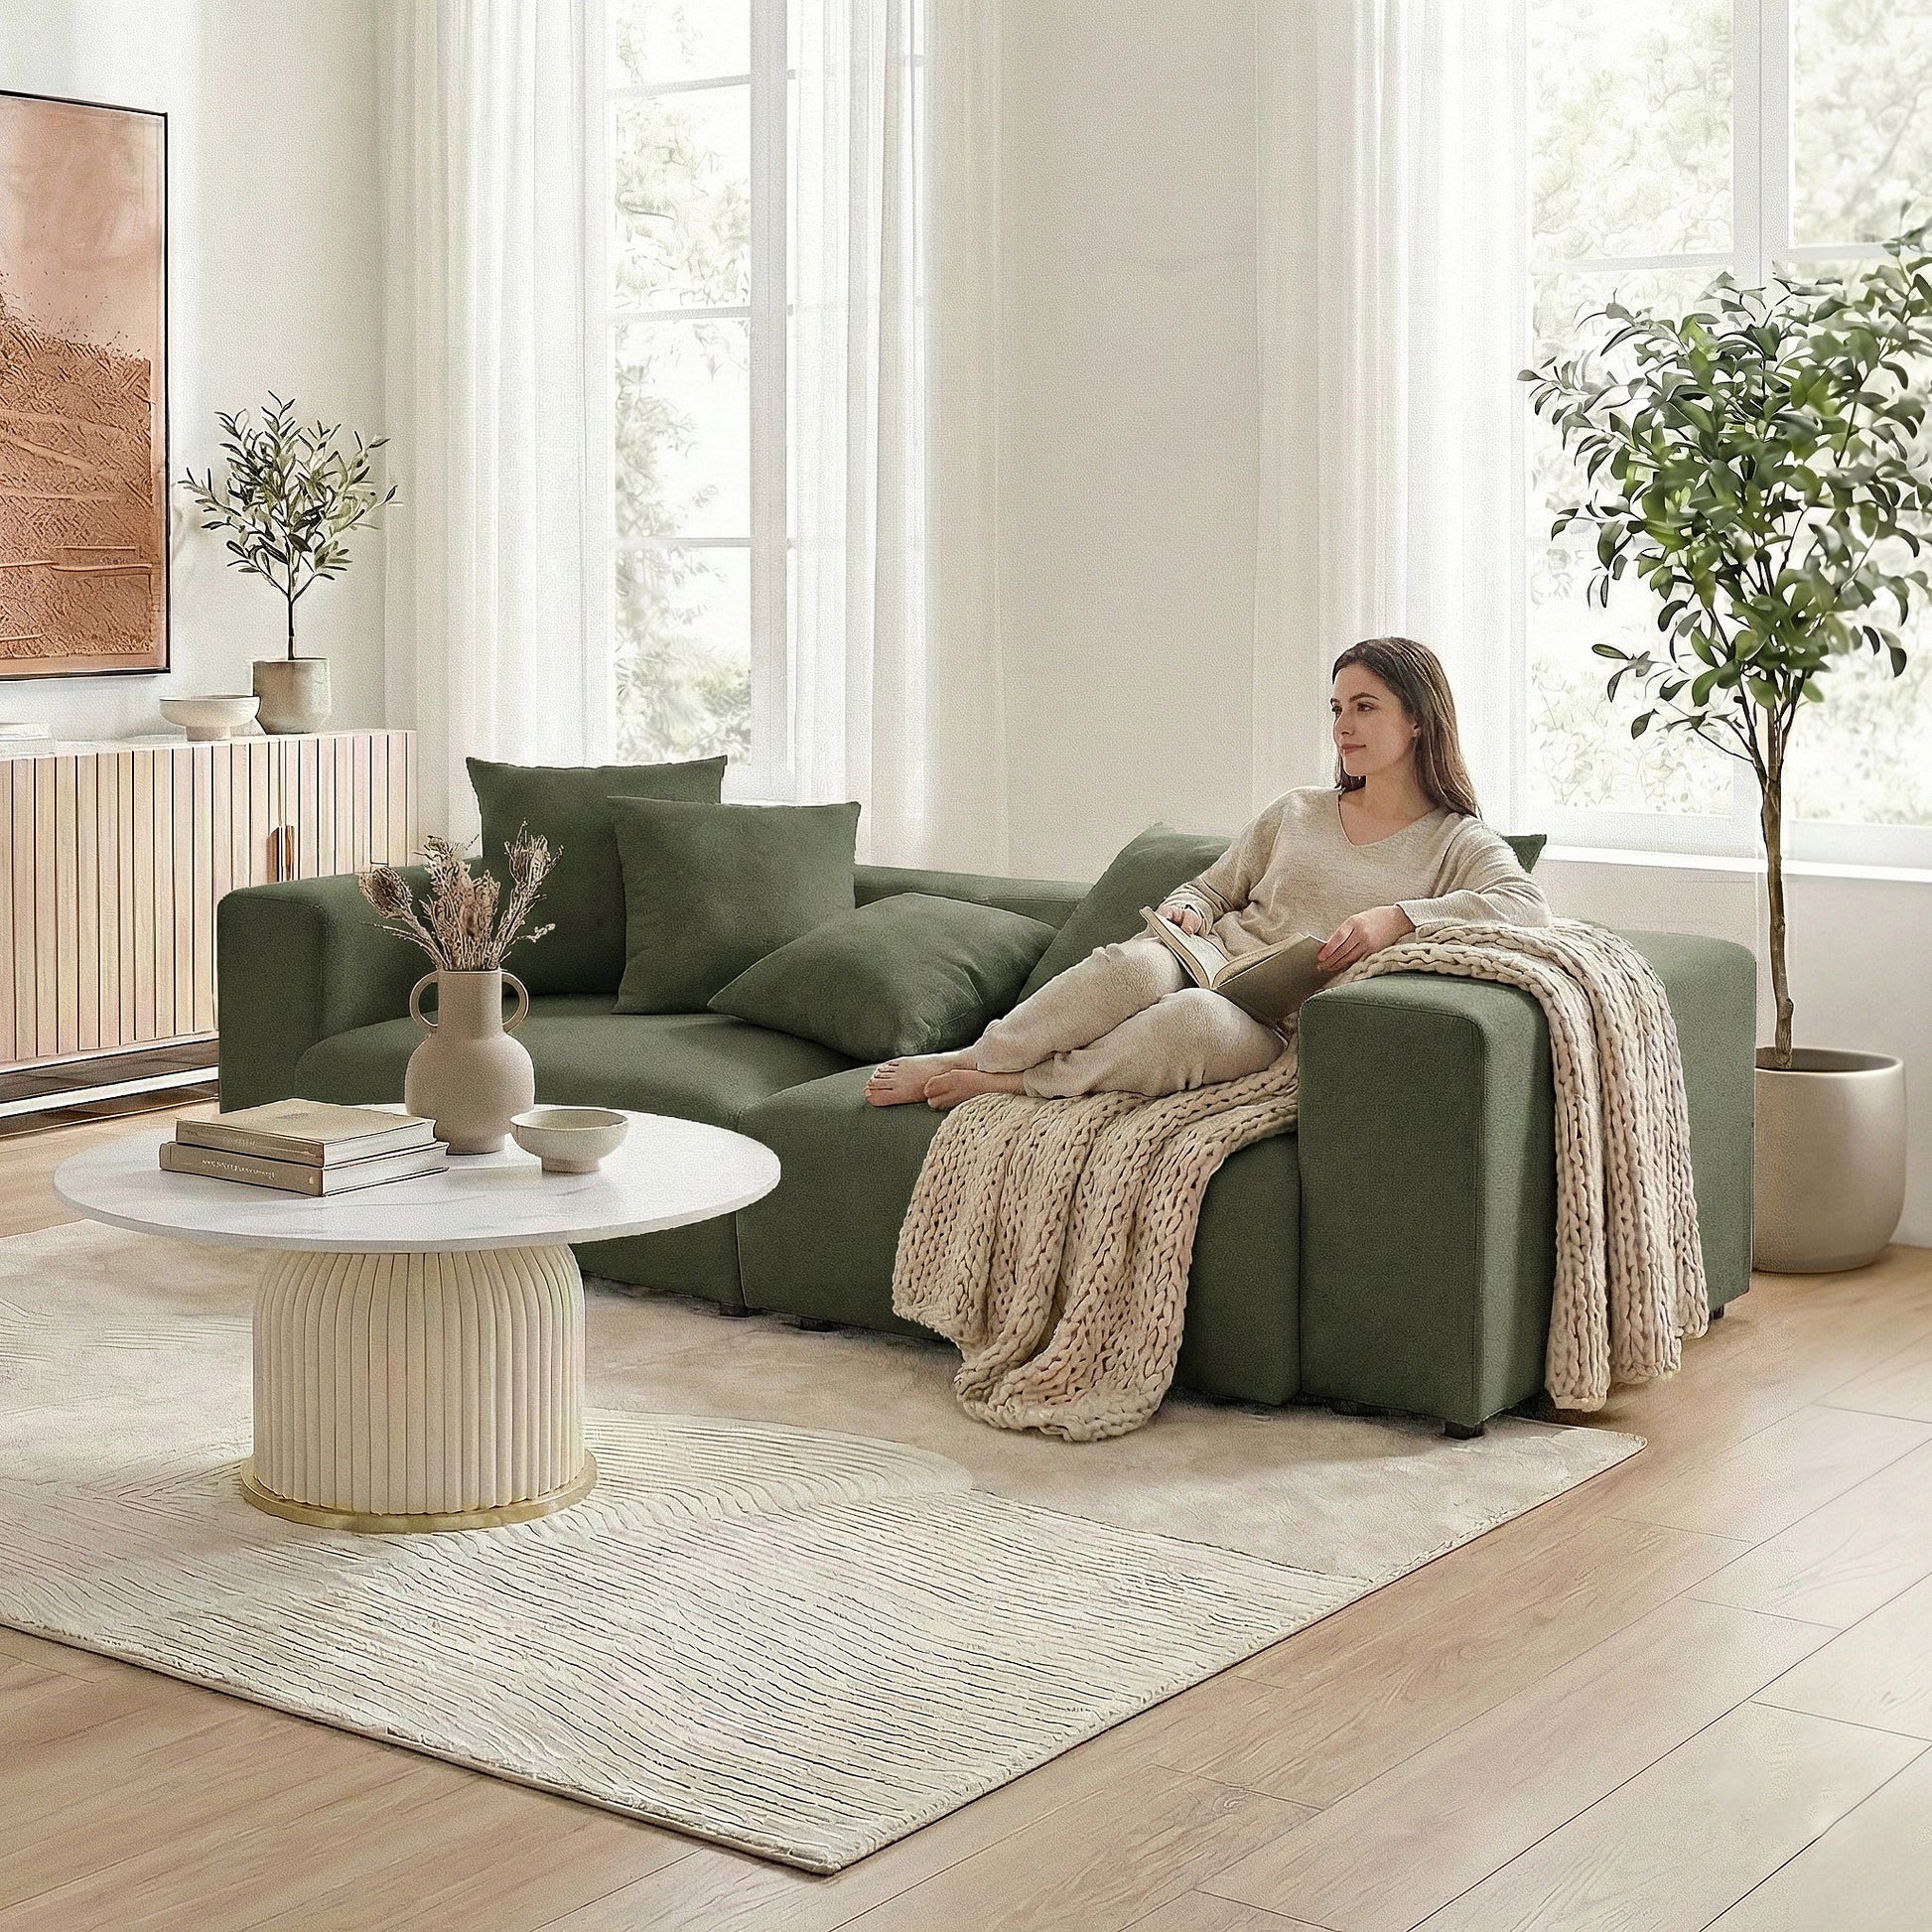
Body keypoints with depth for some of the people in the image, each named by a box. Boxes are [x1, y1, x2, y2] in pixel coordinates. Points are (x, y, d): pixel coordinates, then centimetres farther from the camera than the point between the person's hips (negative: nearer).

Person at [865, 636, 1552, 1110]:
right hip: (1206, 963, 4)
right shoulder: (1297, 812, 19)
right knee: (1136, 964, -36)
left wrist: (1396, 917, -26)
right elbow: (1210, 888, 26)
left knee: (1204, 1019, -42)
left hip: (1275, 1030, -4)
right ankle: (968, 1059, -21)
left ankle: (1015, 1082, -26)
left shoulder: (1457, 844, 6)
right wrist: (1186, 911, 1)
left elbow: (1526, 904, -15)